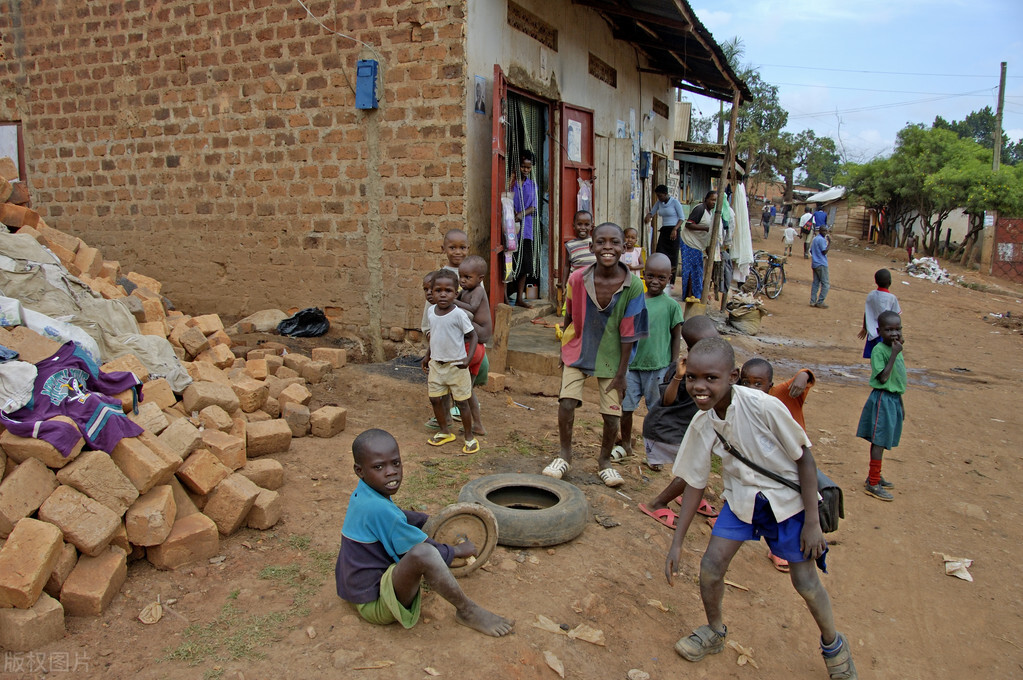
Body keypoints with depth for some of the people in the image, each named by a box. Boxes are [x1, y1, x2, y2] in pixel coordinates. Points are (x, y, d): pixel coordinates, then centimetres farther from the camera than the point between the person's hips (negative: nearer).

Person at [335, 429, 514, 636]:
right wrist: (458, 551, -3)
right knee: (423, 553, -36)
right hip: (375, 606, -10)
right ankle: (467, 611, -14)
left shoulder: (364, 494, 1)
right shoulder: (377, 509, -29)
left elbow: (399, 516, 22)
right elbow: (423, 552, -21)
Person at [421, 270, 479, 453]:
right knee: (435, 399, 12)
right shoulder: (431, 311, 1)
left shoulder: (459, 314, -17)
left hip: (456, 365, -6)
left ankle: (469, 438, 18)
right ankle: (444, 432, 32)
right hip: (436, 364, 6)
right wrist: (427, 355, 14)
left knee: (462, 402, 3)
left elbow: (473, 337, -11)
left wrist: (468, 359, -22)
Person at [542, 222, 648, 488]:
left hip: (611, 356, 0)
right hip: (578, 350, 1)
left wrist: (621, 374, -10)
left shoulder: (633, 286, -21)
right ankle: (565, 455, 15)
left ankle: (605, 461, 29)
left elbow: (628, 335, -14)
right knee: (566, 403, -10)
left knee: (612, 413, 2)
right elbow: (569, 318, 0)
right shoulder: (577, 279, -17)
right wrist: (564, 350, 10)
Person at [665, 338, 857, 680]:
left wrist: (812, 521, -15)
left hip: (787, 498, -3)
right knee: (710, 565, -3)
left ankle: (833, 644, 36)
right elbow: (694, 483, -5)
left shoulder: (763, 406, -31)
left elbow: (804, 457, -18)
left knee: (804, 580, 5)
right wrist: (676, 543, -4)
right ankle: (715, 632, 27)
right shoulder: (701, 424, -16)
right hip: (742, 496, 4)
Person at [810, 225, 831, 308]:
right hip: (821, 265, -9)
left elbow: (811, 251, 20)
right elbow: (824, 251, -19)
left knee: (815, 283, 10)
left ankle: (813, 301, 8)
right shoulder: (822, 240, -13)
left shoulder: (815, 239, 15)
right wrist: (829, 242, -19)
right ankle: (820, 302, -5)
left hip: (814, 264, 9)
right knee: (825, 284, -4)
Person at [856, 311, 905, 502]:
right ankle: (872, 483, 2)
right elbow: (883, 378, -23)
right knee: (879, 441, -5)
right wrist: (894, 354, -25)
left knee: (880, 441, 16)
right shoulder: (878, 350, -15)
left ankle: (875, 476, 28)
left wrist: (900, 403, 22)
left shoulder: (896, 349, 11)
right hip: (882, 399, -8)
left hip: (894, 399, 8)